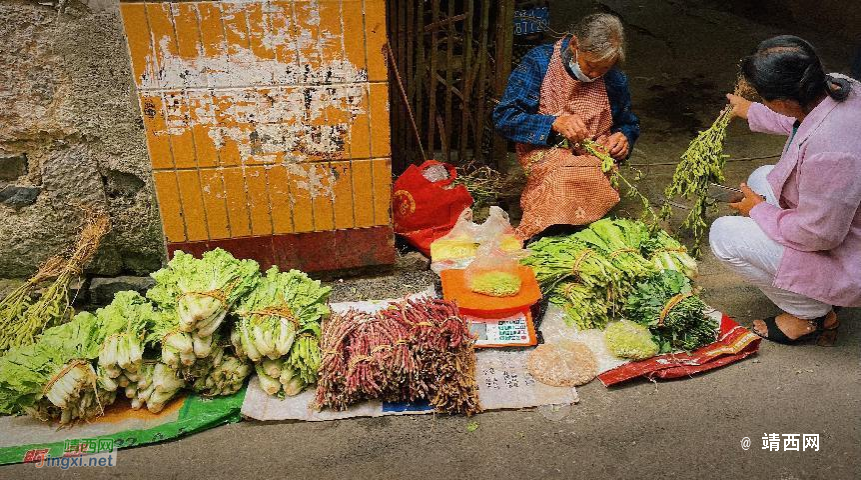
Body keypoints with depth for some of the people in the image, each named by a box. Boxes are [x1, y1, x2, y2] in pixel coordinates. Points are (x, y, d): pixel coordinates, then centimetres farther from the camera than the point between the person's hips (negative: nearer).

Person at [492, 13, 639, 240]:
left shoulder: (615, 80, 6)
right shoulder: (538, 62, -6)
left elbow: (629, 125, 22)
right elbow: (503, 118, -11)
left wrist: (624, 137, -3)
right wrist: (555, 123, -23)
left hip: (595, 160, 4)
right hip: (546, 153, -3)